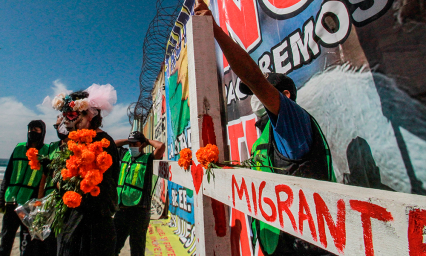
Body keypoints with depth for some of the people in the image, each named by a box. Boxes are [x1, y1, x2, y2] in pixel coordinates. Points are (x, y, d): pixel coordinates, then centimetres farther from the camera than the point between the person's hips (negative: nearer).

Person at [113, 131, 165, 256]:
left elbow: (161, 146, -19)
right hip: (121, 207, 5)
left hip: (139, 209, -5)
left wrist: (148, 141, -1)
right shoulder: (125, 156, 14)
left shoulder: (148, 158, -2)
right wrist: (128, 141, 16)